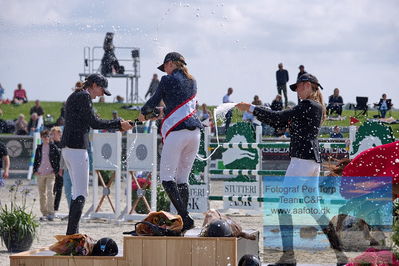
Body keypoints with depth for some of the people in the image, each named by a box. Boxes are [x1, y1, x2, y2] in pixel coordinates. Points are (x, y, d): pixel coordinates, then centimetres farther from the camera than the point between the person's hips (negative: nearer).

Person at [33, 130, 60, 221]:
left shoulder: (53, 147, 2)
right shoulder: (39, 147, 10)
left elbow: (58, 159, 3)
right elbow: (36, 160, 16)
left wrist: (56, 170, -5)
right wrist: (35, 170, 5)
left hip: (50, 173, -4)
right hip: (40, 173, 4)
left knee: (50, 192, -14)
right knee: (42, 194, 5)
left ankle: (51, 213, -15)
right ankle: (44, 213, 11)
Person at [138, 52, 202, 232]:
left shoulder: (168, 80, -2)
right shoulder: (192, 82, 18)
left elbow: (154, 101, 8)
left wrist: (143, 113, 29)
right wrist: (162, 113, 43)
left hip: (177, 132, -7)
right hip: (194, 131, 7)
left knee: (167, 177, -4)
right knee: (182, 178, 12)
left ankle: (185, 218, -17)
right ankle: (183, 220, 6)